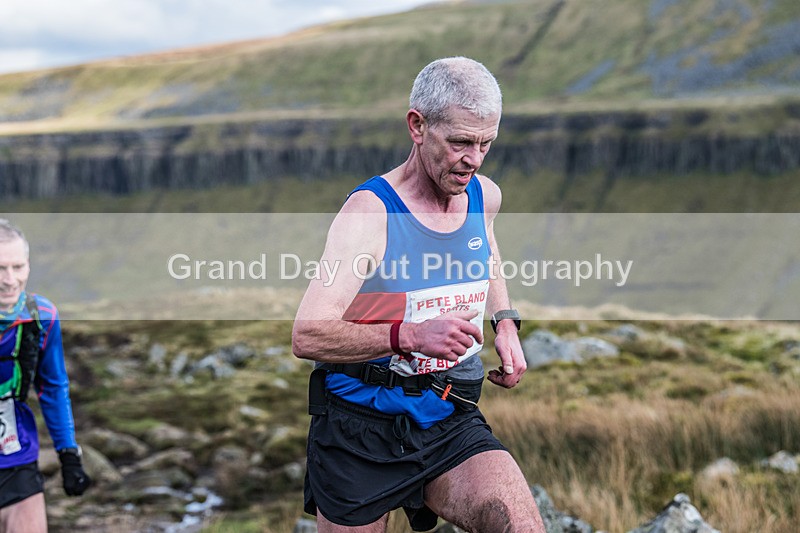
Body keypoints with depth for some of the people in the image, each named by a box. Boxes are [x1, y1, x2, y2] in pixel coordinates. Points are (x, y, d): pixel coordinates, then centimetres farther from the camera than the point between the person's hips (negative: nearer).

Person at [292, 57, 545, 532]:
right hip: (361, 428, -3)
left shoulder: (484, 196, 3)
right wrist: (410, 336, -35)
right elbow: (307, 336, -24)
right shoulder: (370, 211, -15)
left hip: (452, 424, 4)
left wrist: (505, 322, 13)